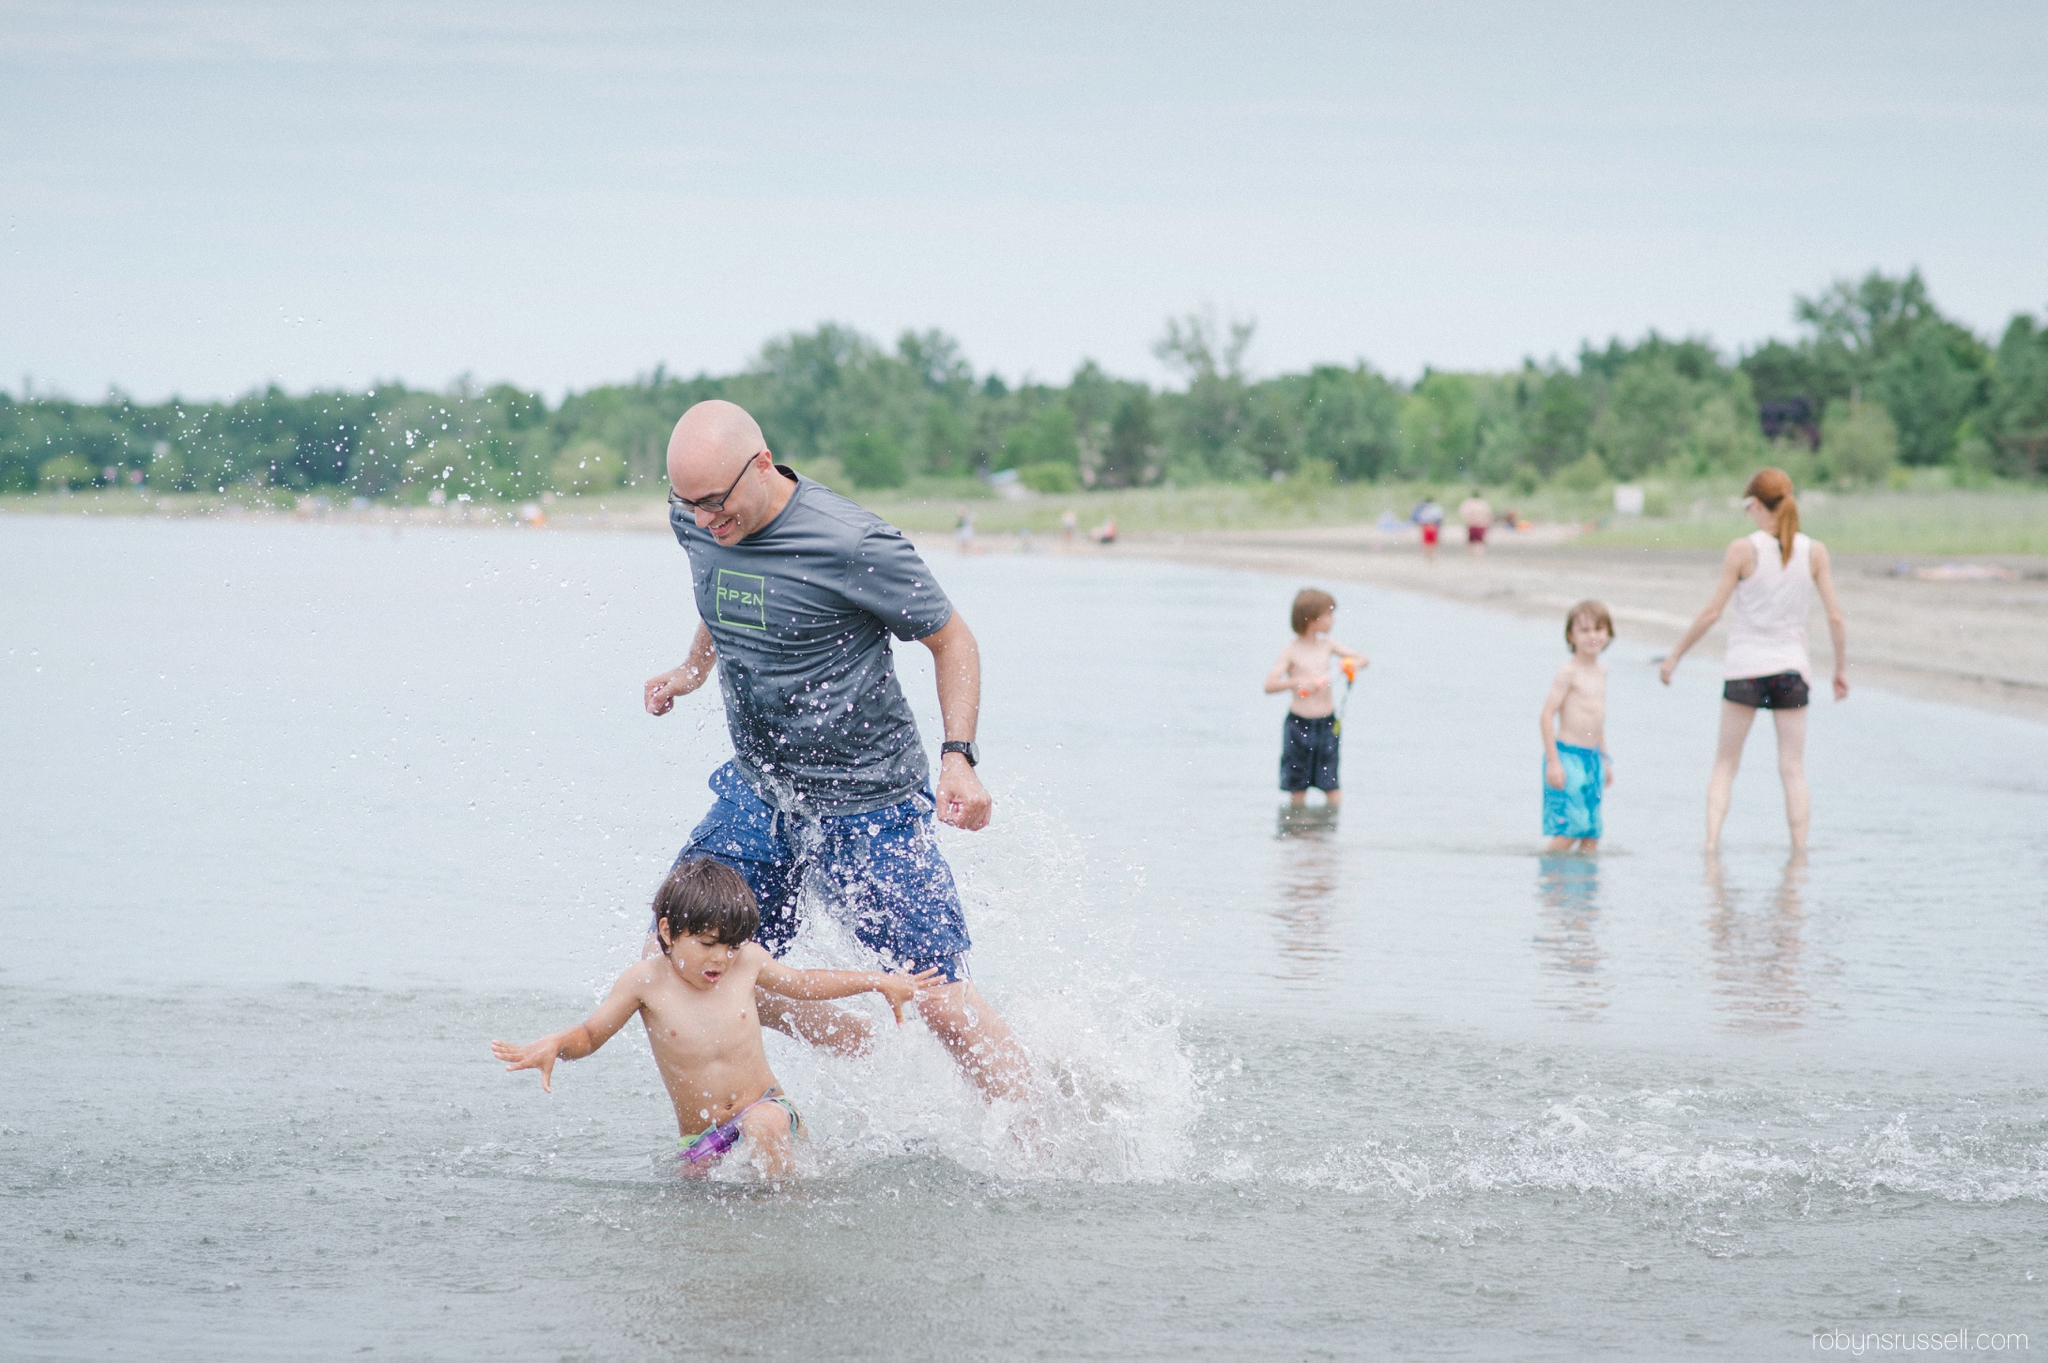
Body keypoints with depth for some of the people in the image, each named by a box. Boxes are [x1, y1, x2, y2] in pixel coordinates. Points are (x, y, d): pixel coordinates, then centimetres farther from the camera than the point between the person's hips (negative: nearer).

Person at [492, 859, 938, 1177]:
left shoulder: (745, 961, -2)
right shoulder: (644, 982, -8)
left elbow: (801, 983, 18)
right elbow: (590, 1034, 2)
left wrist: (880, 981, 18)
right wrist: (554, 1045, -21)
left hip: (765, 1107, -2)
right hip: (700, 1140, 2)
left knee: (763, 1125, -33)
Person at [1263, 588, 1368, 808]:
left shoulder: (1327, 645, 5)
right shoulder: (1291, 651, -7)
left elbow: (1362, 658, 12)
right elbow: (1269, 685, -15)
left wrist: (1354, 664, -11)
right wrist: (1297, 681, -30)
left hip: (1327, 724, 3)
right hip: (1299, 724, -3)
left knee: (1331, 785, 0)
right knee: (1297, 787, 5)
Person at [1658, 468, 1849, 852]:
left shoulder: (1742, 550, -9)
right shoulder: (1814, 552, -2)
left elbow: (1712, 611, -8)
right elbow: (1835, 617, -2)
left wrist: (1675, 655, 3)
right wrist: (1841, 668, 11)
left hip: (1745, 668, -2)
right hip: (1791, 666, 2)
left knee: (1725, 763, 10)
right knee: (1793, 769, 6)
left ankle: (1712, 841, -4)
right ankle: (1799, 850, 1)